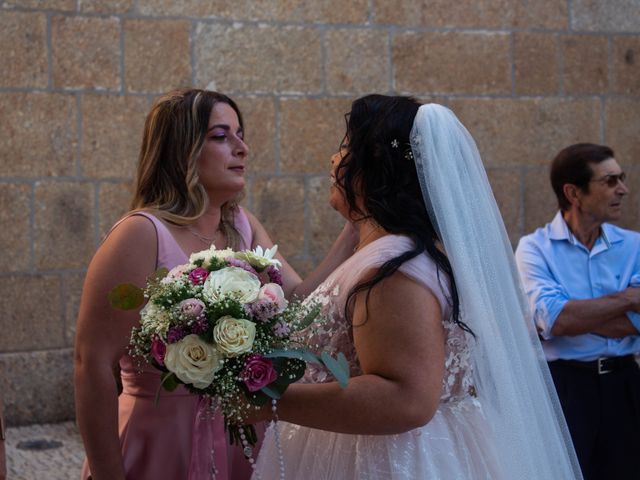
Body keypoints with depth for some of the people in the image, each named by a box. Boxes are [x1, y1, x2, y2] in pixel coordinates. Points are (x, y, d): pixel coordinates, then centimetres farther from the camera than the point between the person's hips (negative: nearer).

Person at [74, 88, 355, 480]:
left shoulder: (243, 228, 4)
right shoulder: (142, 236, -18)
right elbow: (95, 366, -19)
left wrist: (356, 229, -11)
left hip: (238, 440, 7)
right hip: (164, 446, -7)